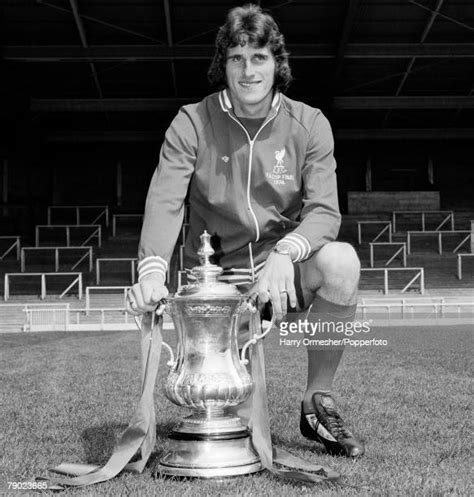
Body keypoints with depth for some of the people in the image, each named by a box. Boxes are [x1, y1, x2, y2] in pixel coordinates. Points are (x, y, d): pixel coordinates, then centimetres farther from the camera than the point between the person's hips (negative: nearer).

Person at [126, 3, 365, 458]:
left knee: (341, 261, -31)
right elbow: (164, 203, -16)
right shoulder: (192, 124, -5)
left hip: (281, 271, 1)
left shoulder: (309, 125, -3)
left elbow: (324, 212, -13)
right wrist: (153, 270, -35)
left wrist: (284, 253, -34)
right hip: (214, 278, 0)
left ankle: (318, 403, -13)